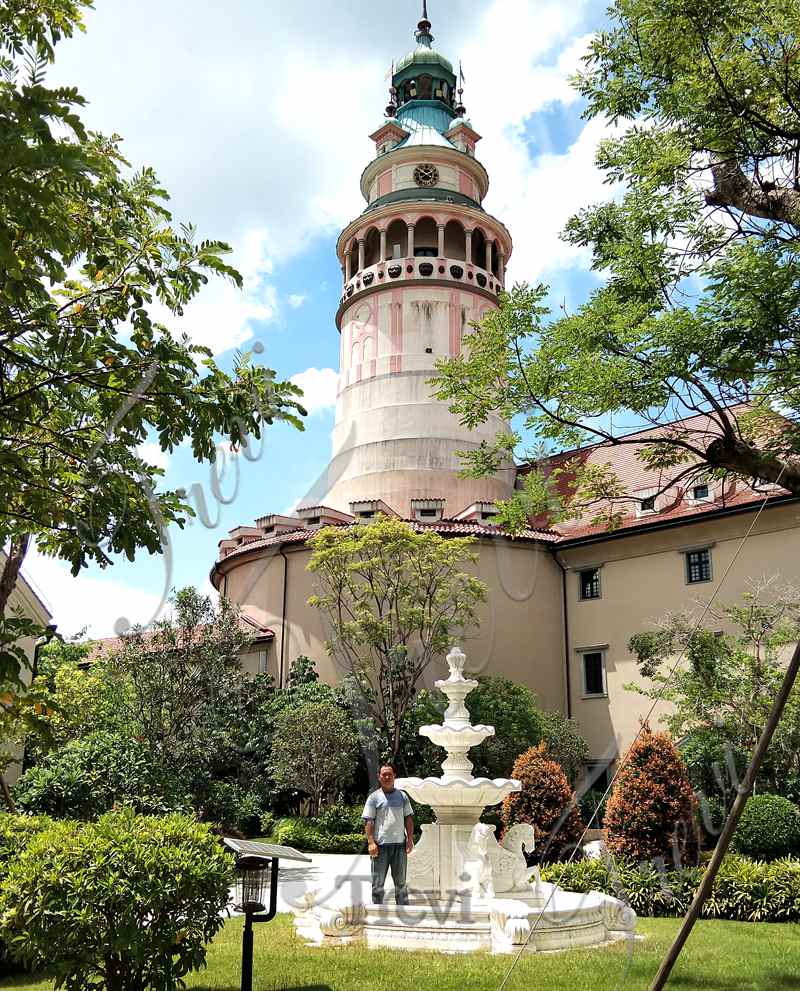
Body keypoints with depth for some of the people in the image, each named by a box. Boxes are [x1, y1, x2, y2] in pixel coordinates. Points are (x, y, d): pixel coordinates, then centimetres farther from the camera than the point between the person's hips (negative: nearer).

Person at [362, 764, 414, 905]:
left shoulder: (402, 796, 11)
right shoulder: (374, 797, 2)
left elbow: (408, 818, 12)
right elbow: (368, 821, -4)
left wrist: (410, 839, 3)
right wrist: (371, 842, -13)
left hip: (400, 844, 3)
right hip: (381, 845, -3)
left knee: (401, 881, 11)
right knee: (378, 882, 3)